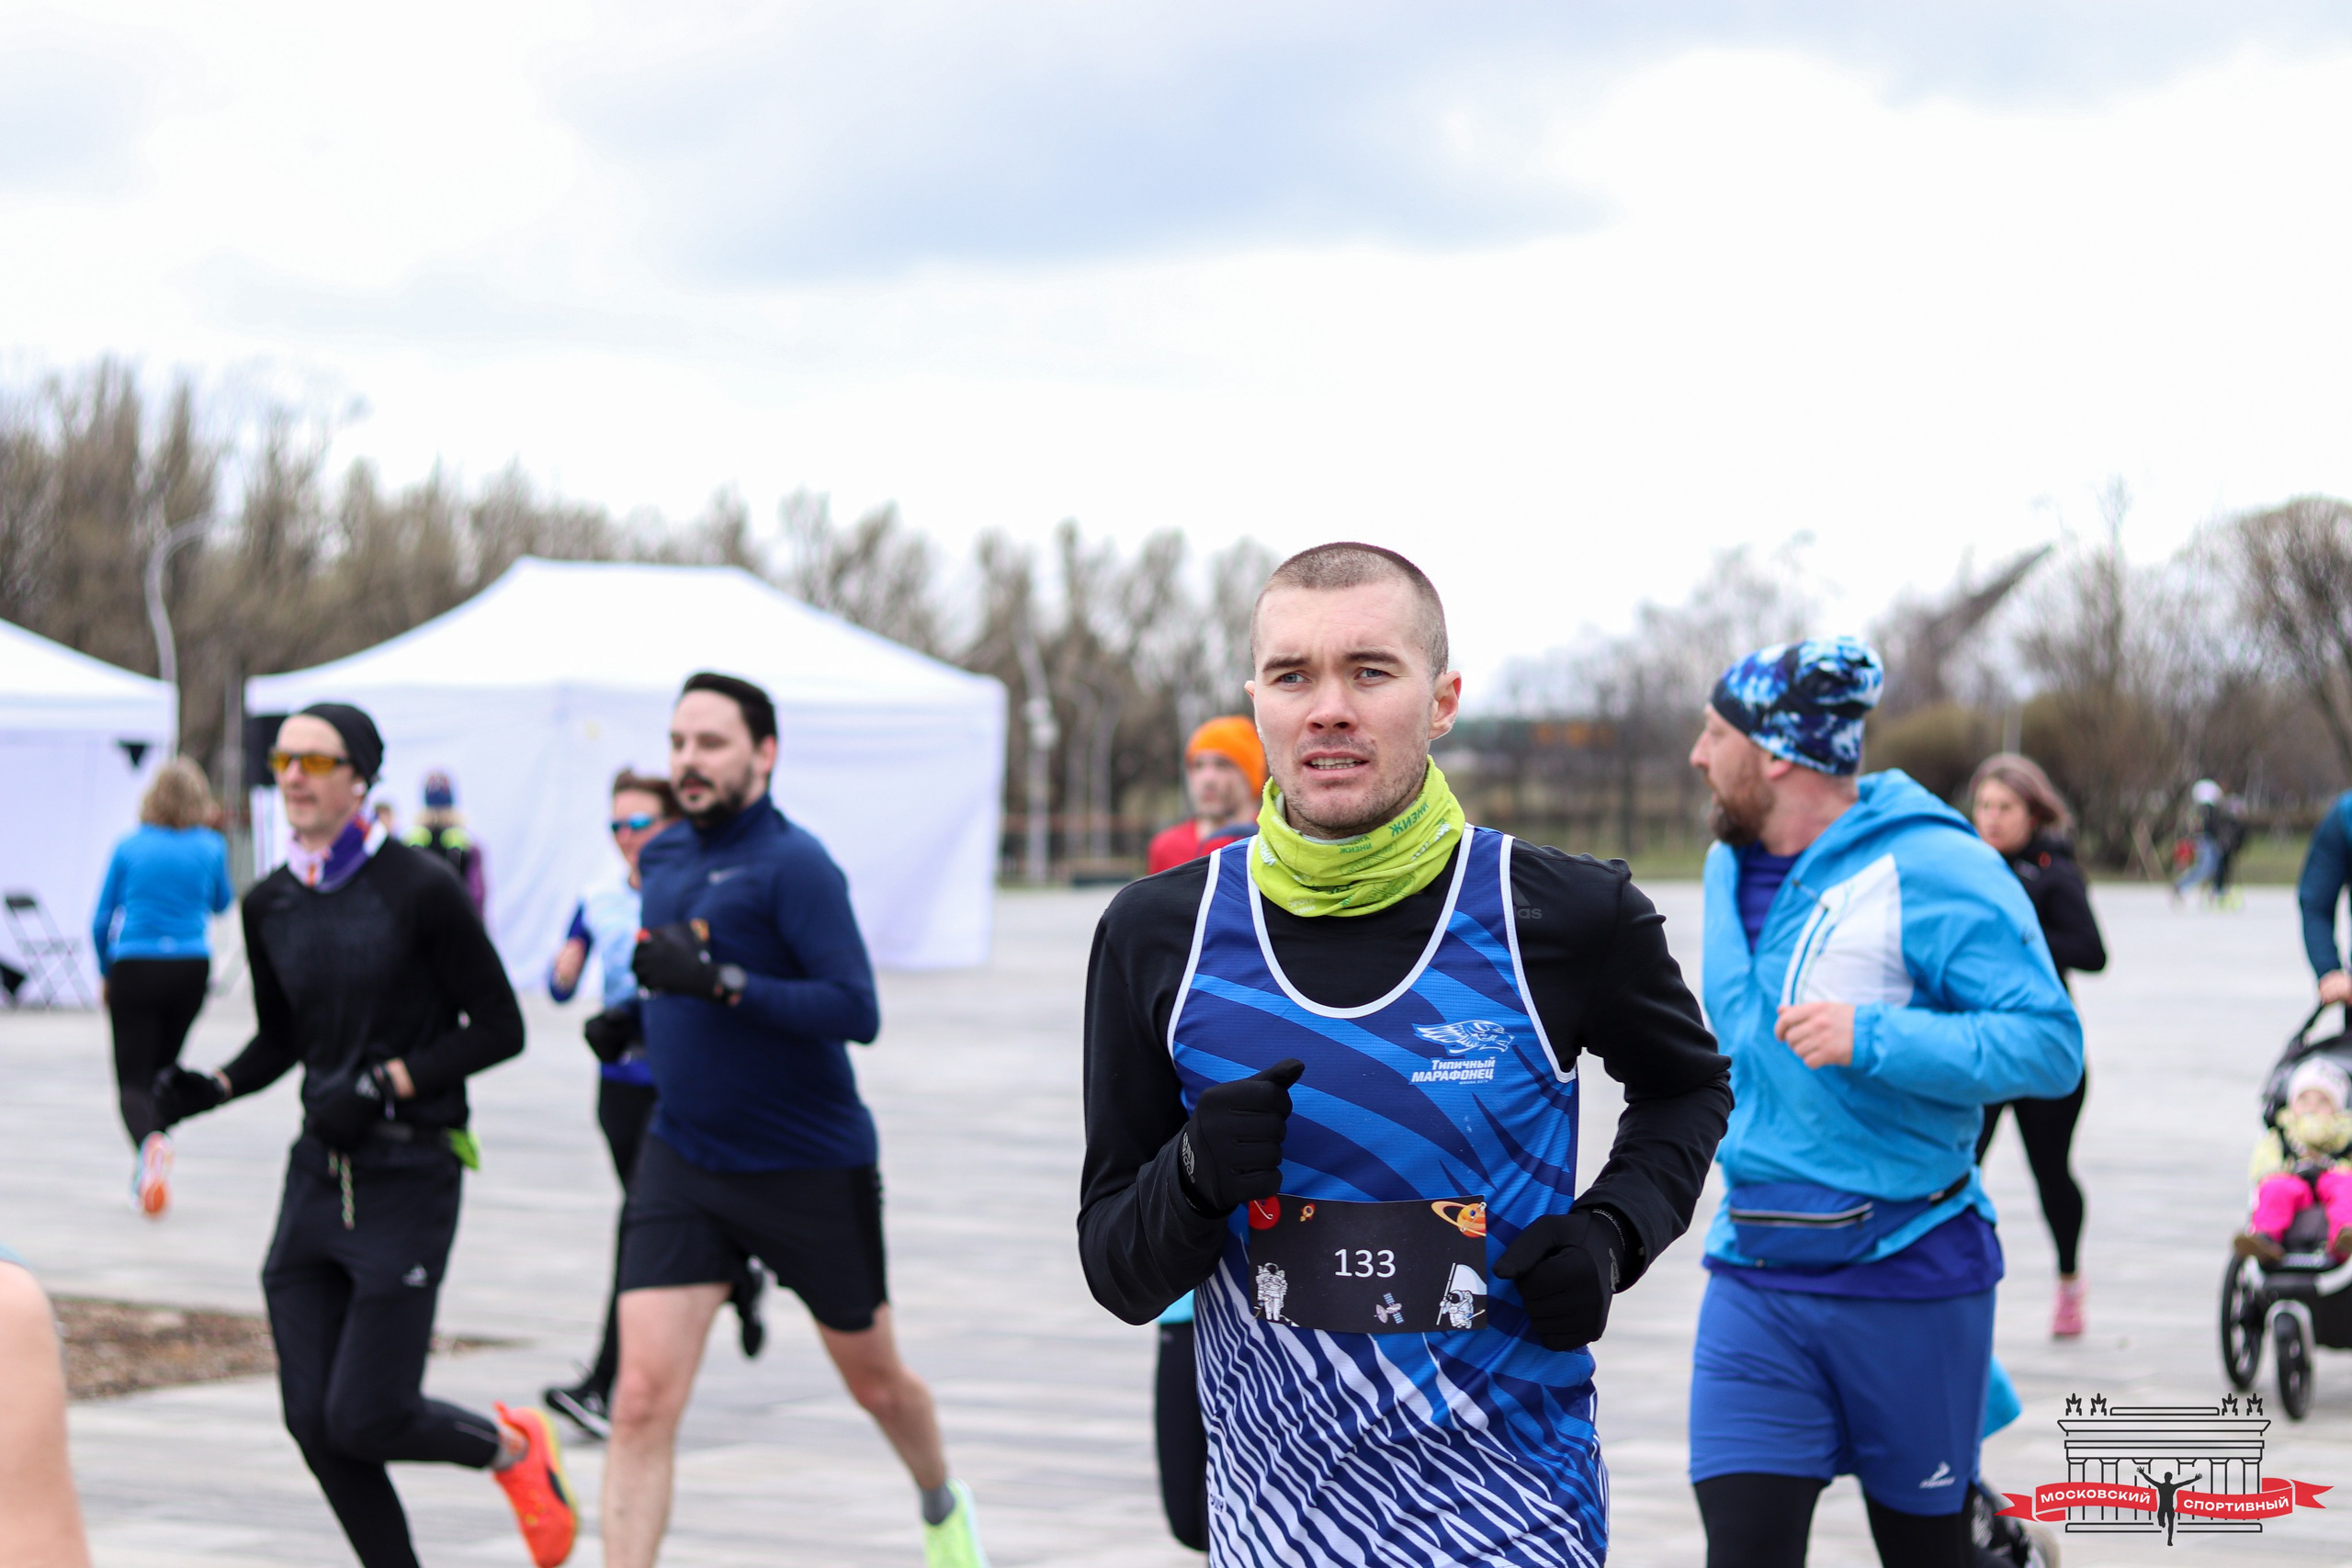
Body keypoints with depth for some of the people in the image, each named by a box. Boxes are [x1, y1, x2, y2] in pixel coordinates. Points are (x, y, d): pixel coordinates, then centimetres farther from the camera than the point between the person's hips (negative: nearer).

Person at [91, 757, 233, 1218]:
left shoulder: (130, 847, -2)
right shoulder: (211, 847, 0)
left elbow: (101, 920, 3)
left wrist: (104, 973, 18)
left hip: (134, 969, -2)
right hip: (191, 969, 2)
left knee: (132, 1079, -3)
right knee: (164, 1070, 17)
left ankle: (149, 1141, -34)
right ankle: (146, 1176, 16)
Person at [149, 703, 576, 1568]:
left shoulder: (420, 890, -10)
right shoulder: (270, 904, 7)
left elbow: (499, 1029, -7)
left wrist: (388, 1083, -16)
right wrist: (211, 1089, 0)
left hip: (408, 1173, -6)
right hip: (318, 1173, 6)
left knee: (363, 1421, -8)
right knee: (313, 1423, 0)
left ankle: (513, 1447, 21)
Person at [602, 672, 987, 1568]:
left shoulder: (794, 864, -15)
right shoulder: (661, 860, 6)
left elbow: (856, 1011, -25)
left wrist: (720, 984, -31)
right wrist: (632, 1017, 10)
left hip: (813, 1168, -4)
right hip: (681, 1160, 4)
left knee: (875, 1382, 17)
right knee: (642, 1396, -12)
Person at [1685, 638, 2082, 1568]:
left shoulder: (1934, 870, -14)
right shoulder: (1731, 870, 10)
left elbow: (2051, 1046, -21)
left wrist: (1872, 1039, -28)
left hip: (1908, 1279, -5)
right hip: (1755, 1281, 5)